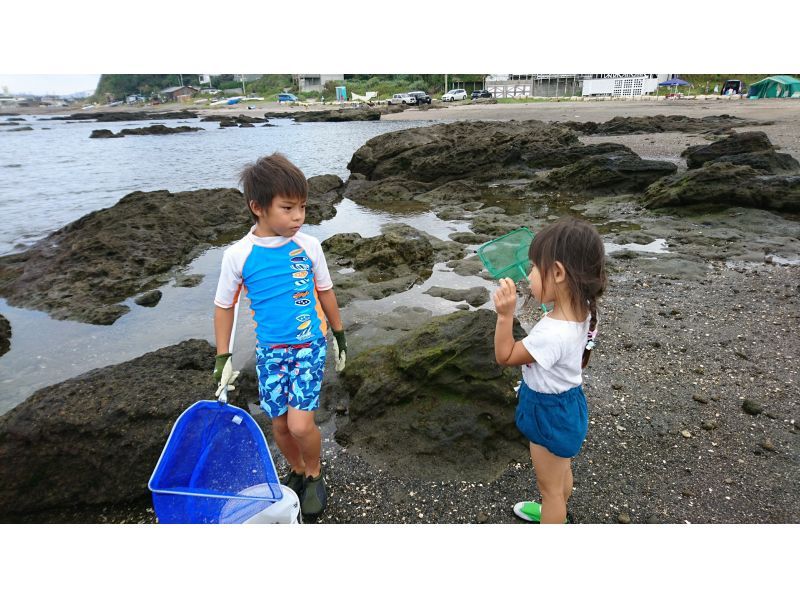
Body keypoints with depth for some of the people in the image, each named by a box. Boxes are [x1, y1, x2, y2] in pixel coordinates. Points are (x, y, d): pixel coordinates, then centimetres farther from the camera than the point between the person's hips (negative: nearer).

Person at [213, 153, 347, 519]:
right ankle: (297, 470, 40)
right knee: (279, 424, 10)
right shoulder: (238, 255, -10)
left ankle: (314, 475, 21)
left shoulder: (308, 246, -8)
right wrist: (222, 358, 1)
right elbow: (223, 306, 1)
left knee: (300, 424, -10)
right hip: (269, 350, 1)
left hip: (309, 345, -1)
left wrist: (339, 336, 12)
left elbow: (325, 291, 5)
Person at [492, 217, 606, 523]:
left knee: (550, 485, 16)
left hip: (550, 412, -9)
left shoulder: (551, 334, -41)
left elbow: (505, 356, -25)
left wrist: (505, 315, -33)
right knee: (561, 470, 33)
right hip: (567, 401, 9)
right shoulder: (582, 311, -13)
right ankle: (555, 511, 58)